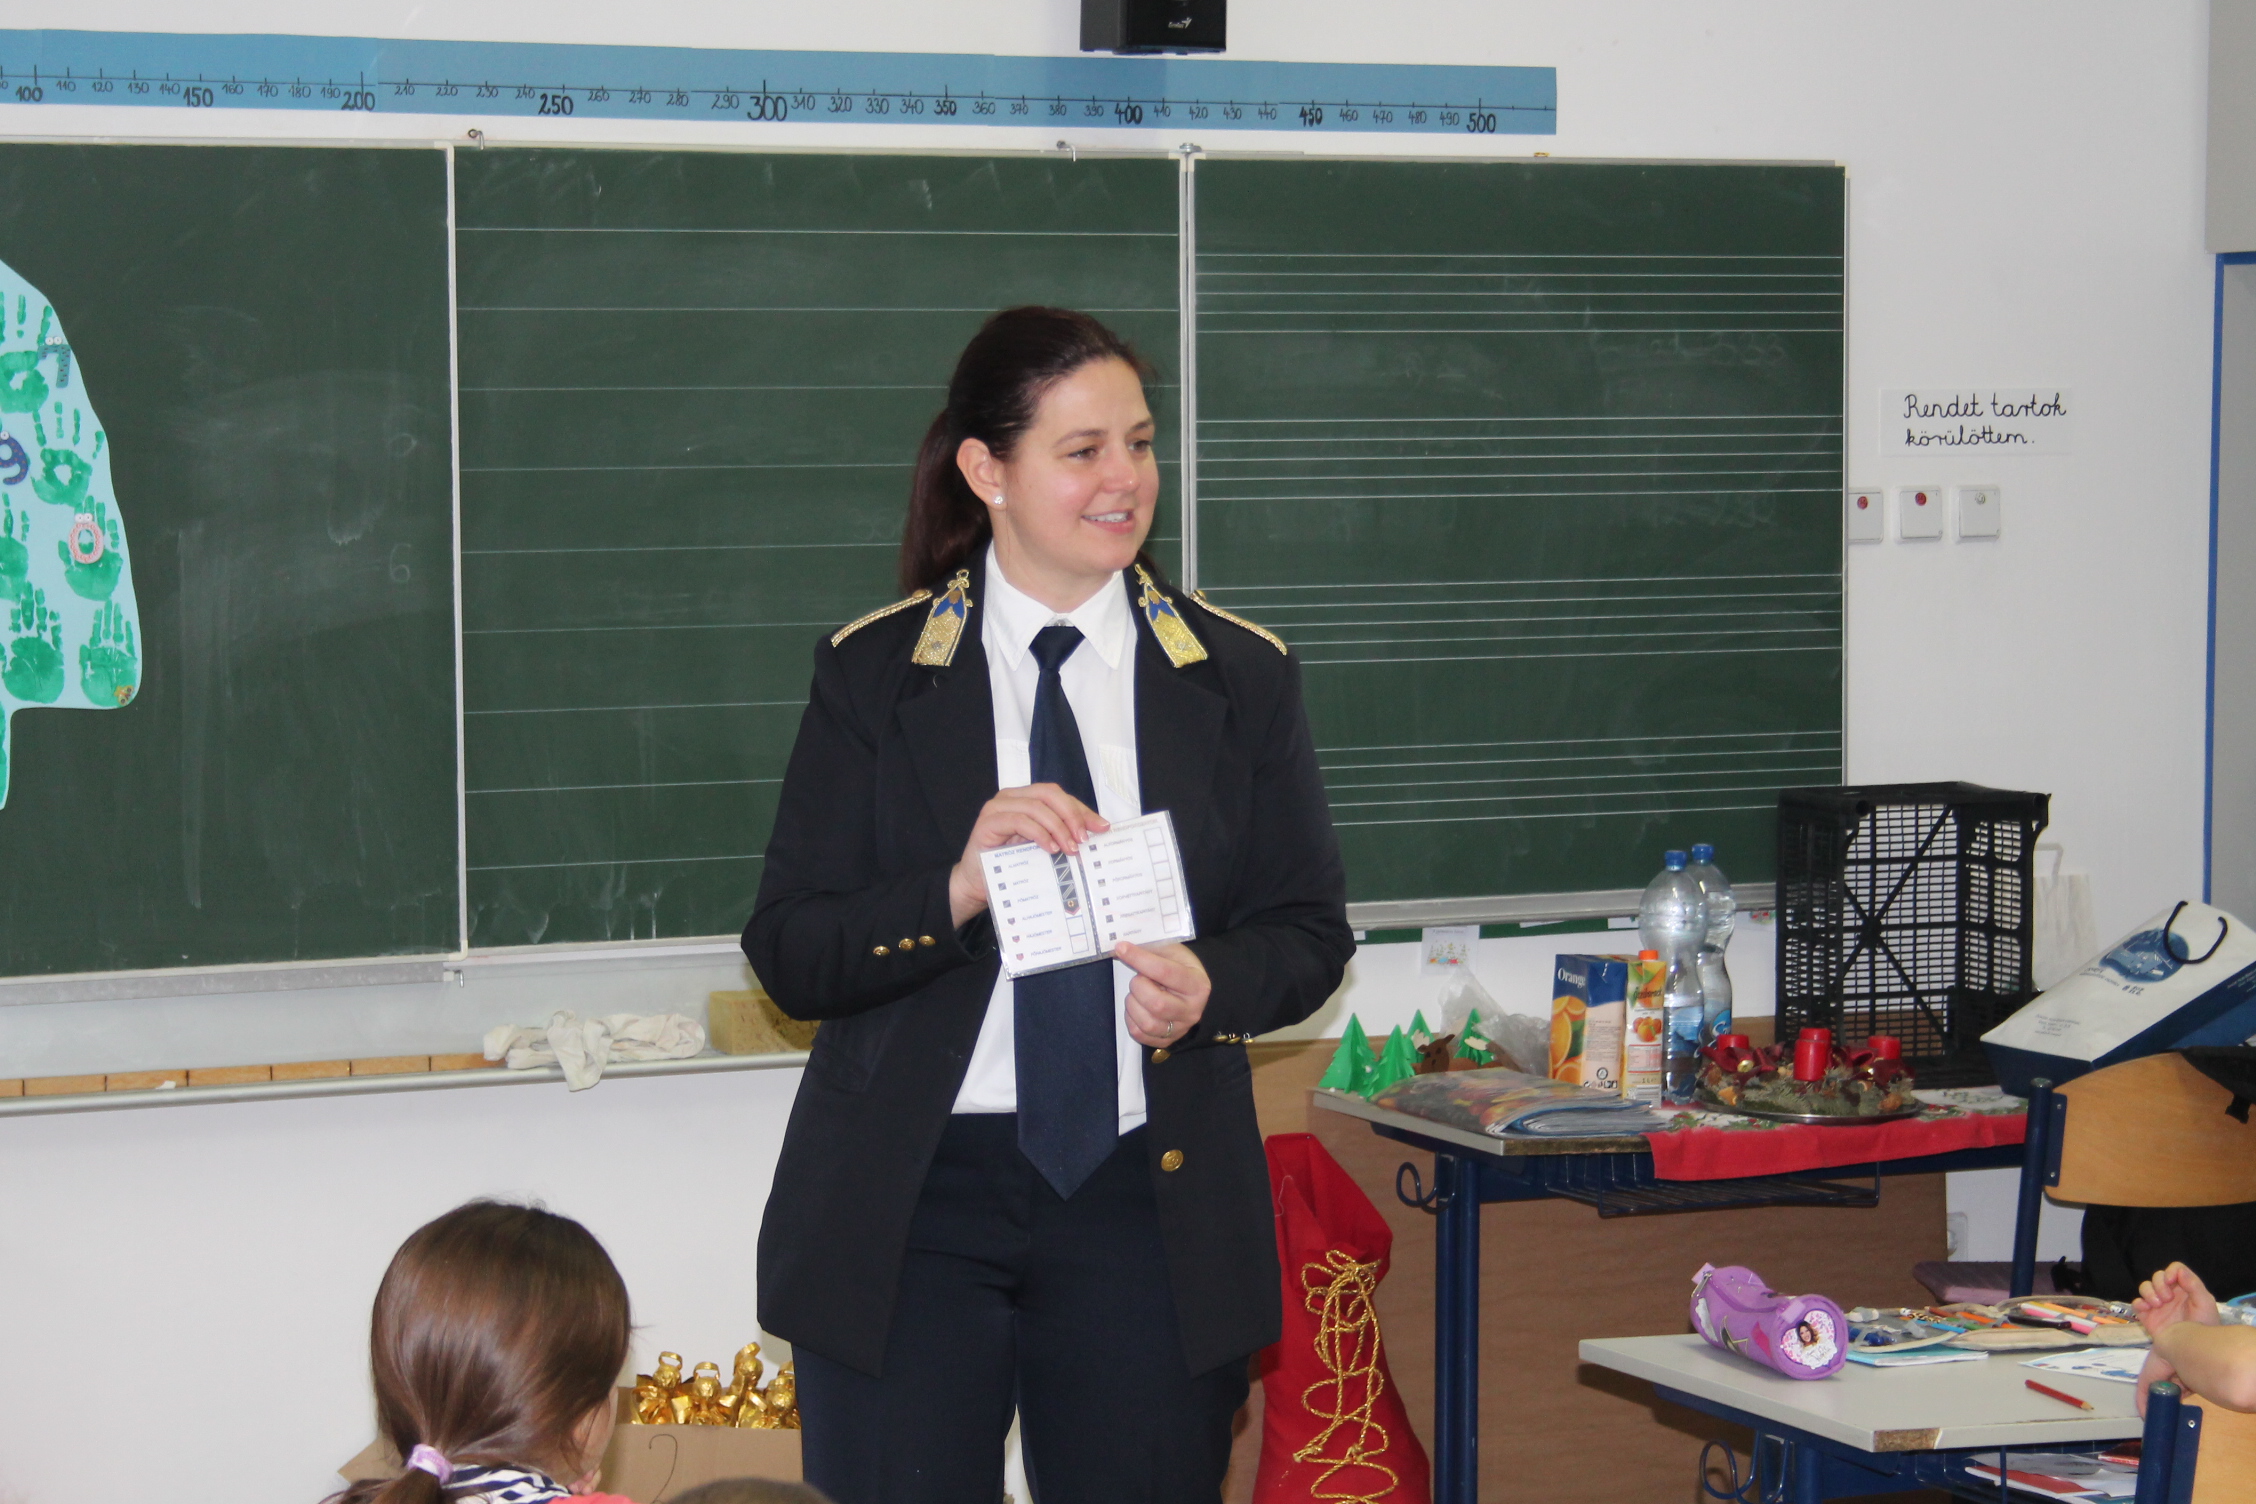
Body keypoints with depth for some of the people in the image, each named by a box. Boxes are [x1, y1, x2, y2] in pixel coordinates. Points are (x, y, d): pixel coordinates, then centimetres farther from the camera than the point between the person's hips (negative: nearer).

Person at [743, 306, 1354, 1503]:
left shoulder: (1239, 677, 8)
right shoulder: (872, 676, 3)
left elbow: (1311, 932, 9)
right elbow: (787, 954, -2)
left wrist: (1208, 988, -13)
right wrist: (957, 888, -20)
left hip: (1147, 1201, 1)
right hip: (911, 1205, -1)